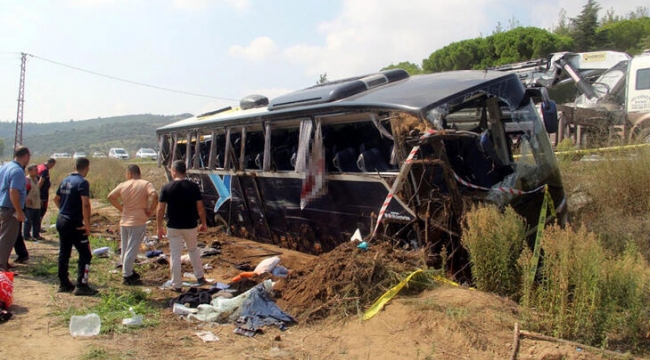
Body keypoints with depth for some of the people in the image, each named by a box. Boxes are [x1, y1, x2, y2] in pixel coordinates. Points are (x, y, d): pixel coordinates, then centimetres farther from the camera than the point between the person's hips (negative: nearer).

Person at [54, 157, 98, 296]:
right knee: (85, 254, -2)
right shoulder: (82, 182, -16)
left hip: (61, 221, 9)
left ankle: (64, 283, 23)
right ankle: (81, 286, -3)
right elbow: (85, 204, -26)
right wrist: (87, 224, -21)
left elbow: (56, 199, 21)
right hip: (74, 224, -9)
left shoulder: (65, 180, 10)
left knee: (64, 253, 15)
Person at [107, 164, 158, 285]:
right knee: (132, 249, 0)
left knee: (125, 249, 17)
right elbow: (154, 196, -24)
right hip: (138, 222, -4)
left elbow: (110, 197, 5)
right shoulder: (146, 184, -8)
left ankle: (128, 272, 29)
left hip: (124, 222, 5)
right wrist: (150, 211, -12)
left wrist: (121, 208, 12)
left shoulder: (123, 185, 3)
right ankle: (127, 276, 4)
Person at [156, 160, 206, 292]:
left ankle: (177, 285, 14)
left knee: (175, 255, 7)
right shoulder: (193, 187, -6)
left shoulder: (167, 187, -8)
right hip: (190, 226, 1)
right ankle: (200, 277, 29)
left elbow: (160, 210, -7)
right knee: (193, 250, 23)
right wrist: (203, 223, 8)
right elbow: (200, 208, -4)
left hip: (173, 227, -1)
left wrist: (159, 227, 3)